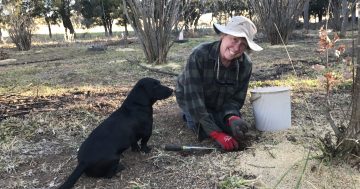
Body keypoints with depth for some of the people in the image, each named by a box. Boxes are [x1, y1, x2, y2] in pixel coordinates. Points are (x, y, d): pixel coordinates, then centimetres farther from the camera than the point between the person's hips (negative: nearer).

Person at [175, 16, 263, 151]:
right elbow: (193, 96, -37)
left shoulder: (245, 65, -23)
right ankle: (190, 115, 13)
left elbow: (236, 99, -14)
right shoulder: (199, 55, -36)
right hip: (190, 99, -3)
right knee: (205, 130, -22)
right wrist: (217, 133, -39)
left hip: (219, 104, 4)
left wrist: (232, 117, -39)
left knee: (238, 128, -12)